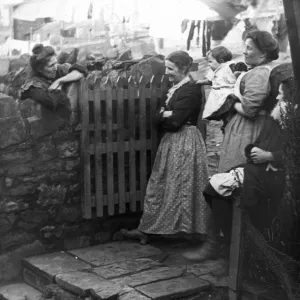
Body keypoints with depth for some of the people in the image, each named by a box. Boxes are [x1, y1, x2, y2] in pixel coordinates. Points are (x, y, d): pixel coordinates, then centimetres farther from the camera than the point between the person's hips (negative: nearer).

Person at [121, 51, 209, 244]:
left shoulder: (192, 90, -14)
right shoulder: (175, 88, 14)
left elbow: (175, 121, -20)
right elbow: (160, 120, 11)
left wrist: (164, 116, -1)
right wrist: (166, 115, -10)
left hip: (185, 144, -9)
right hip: (171, 143, 9)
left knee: (181, 188, 1)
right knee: (159, 186, 9)